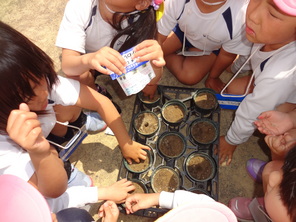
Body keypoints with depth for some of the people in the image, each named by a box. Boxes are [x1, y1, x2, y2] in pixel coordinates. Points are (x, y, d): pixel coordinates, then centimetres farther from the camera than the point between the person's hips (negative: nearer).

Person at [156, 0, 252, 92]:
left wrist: (213, 77, -2)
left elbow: (227, 55, -21)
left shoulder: (242, 17, -42)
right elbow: (158, 39, -27)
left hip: (214, 46, -1)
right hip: (183, 31, 1)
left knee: (188, 77, -12)